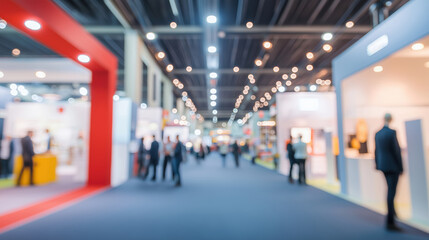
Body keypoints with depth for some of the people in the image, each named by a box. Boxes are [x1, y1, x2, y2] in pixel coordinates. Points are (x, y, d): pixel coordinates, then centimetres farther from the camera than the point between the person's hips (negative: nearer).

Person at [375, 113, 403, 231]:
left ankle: (392, 211, 38)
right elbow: (397, 151, -16)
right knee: (391, 192, -6)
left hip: (383, 166, 7)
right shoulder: (392, 132, -15)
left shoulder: (377, 134, 6)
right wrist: (401, 167, -8)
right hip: (393, 166, -7)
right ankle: (390, 222, -4)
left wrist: (377, 164, 21)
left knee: (390, 189, 26)